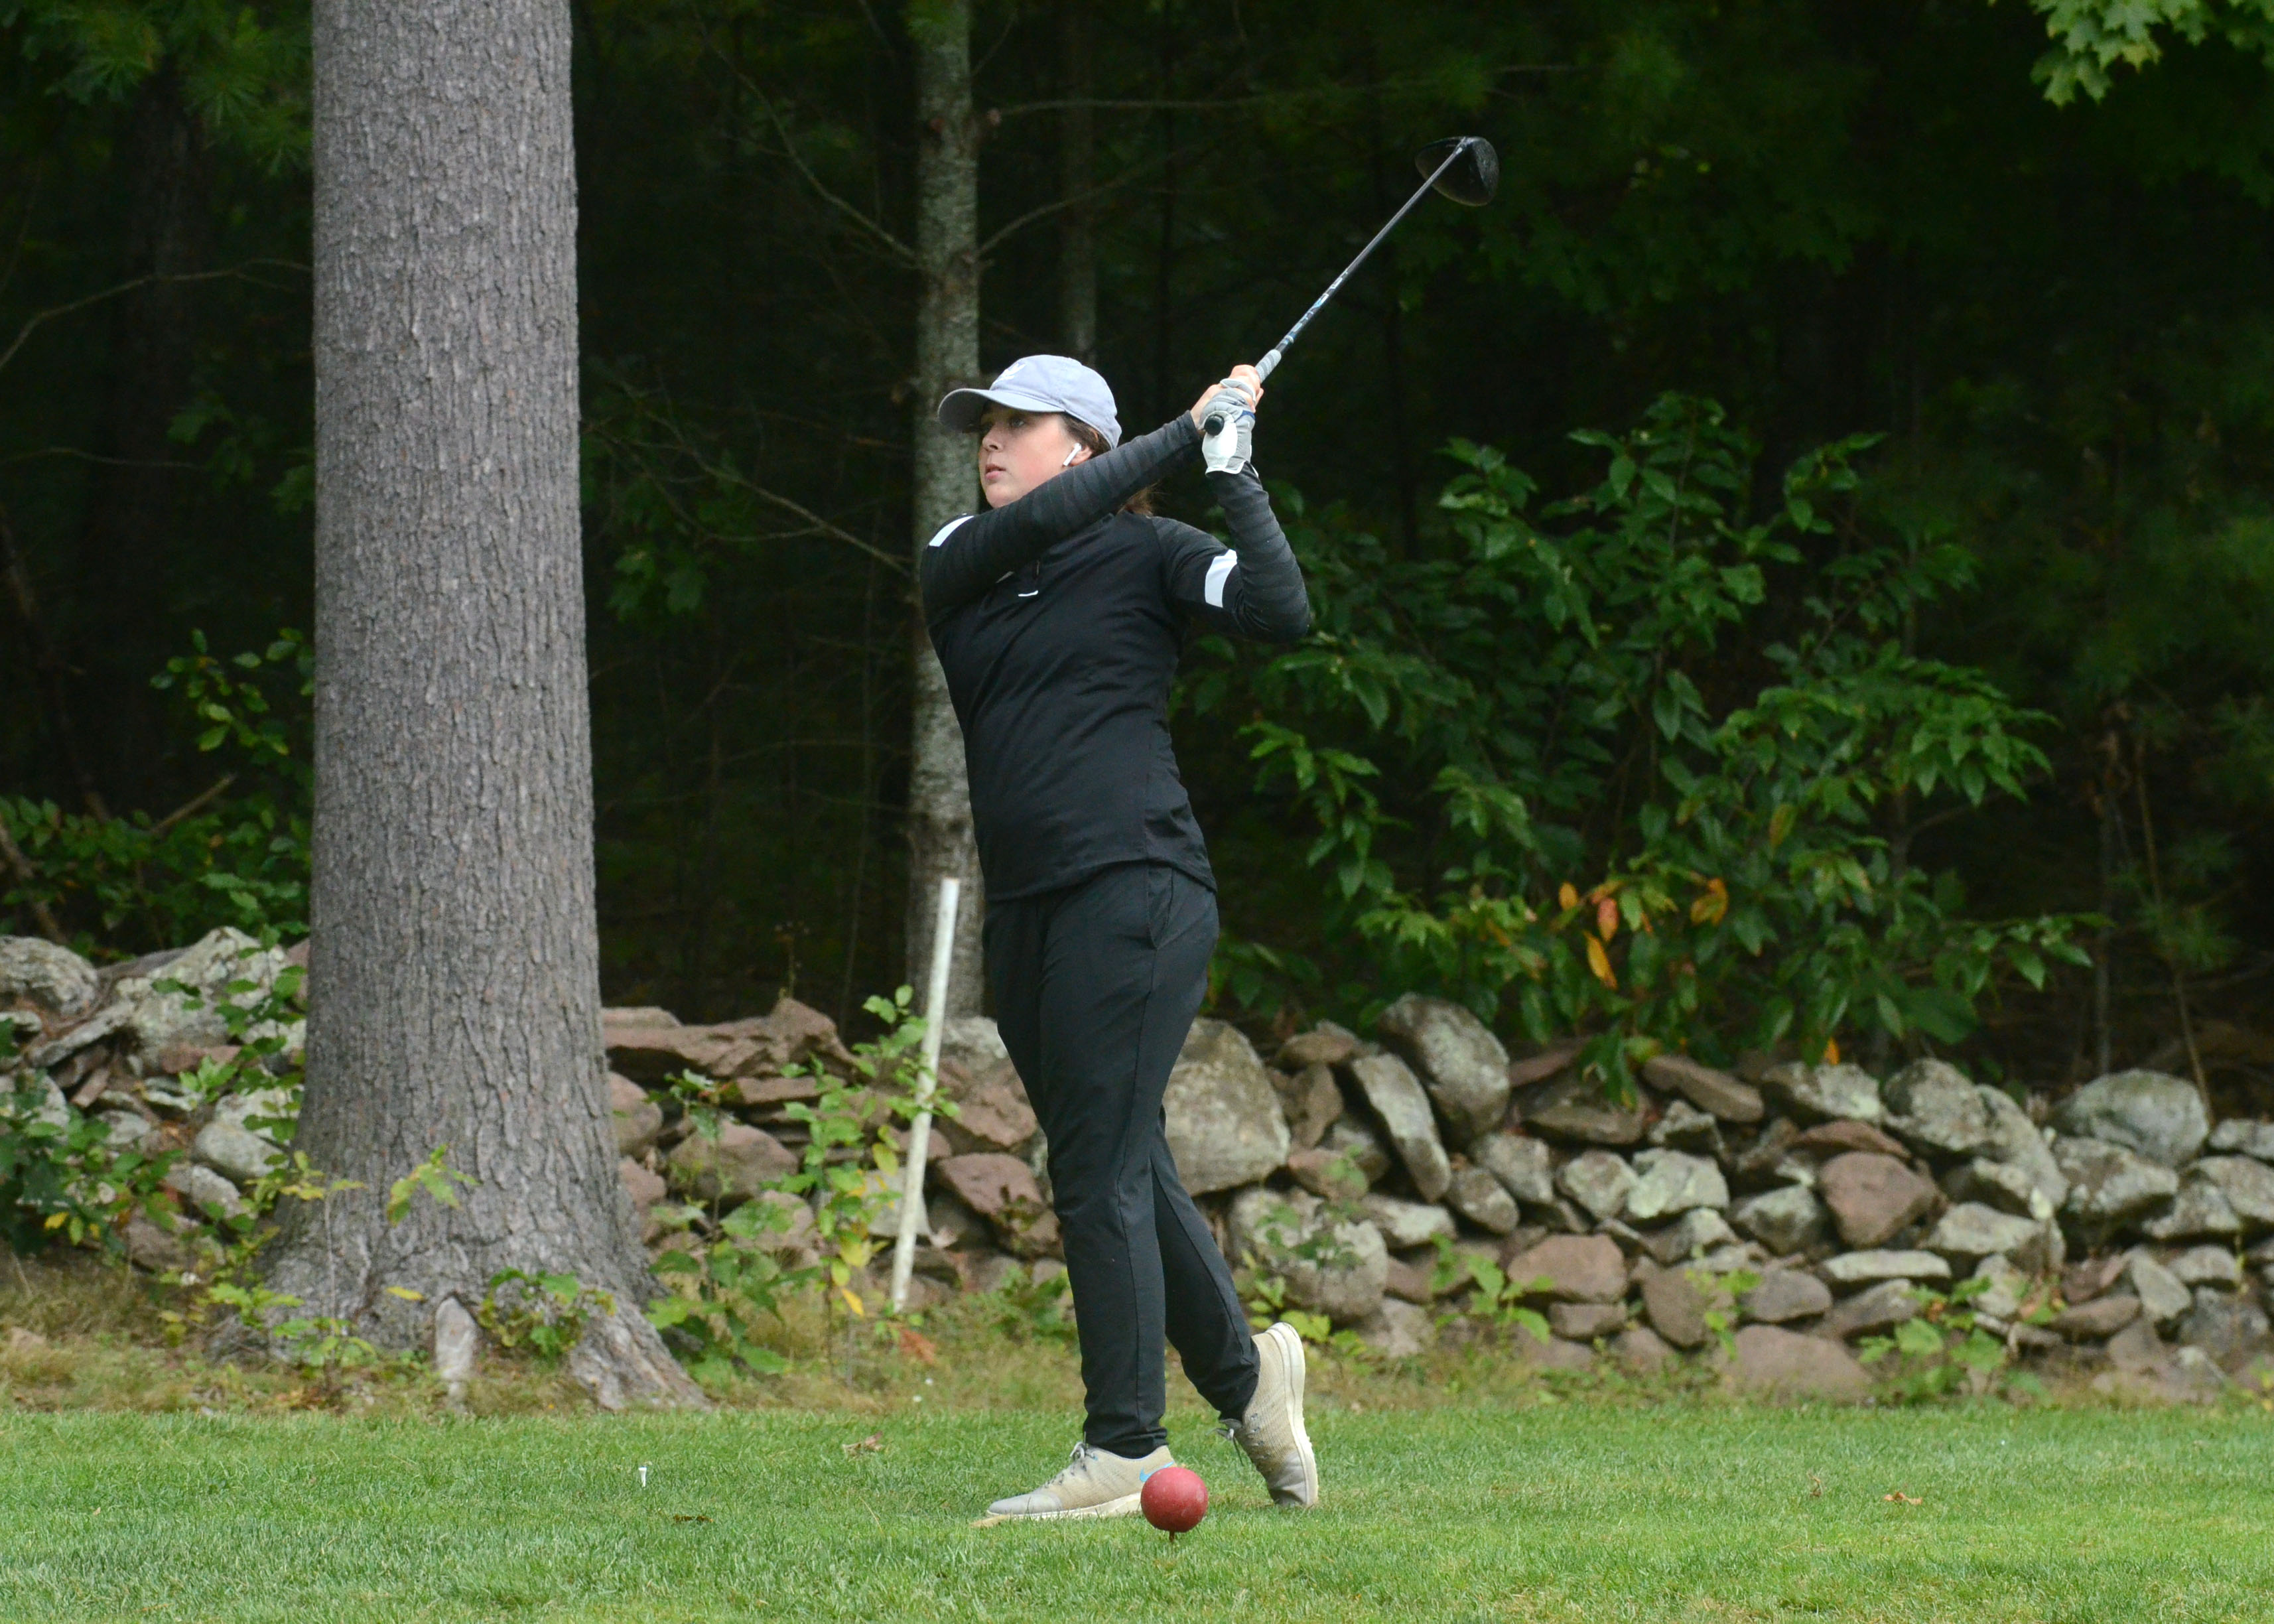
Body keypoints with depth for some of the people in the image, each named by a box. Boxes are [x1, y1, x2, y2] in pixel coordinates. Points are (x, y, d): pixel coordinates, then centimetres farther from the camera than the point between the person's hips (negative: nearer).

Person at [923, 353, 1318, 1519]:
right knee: (1121, 1171, 11)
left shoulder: (1151, 555, 2)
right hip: (1025, 912, 6)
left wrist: (1233, 472, -11)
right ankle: (1243, 1373, 28)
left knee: (1102, 1172, -10)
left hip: (1134, 887, -6)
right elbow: (1033, 524, -6)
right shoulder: (961, 563, 15)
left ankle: (1124, 1448, -8)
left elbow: (1282, 614, -12)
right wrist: (1184, 433, -4)